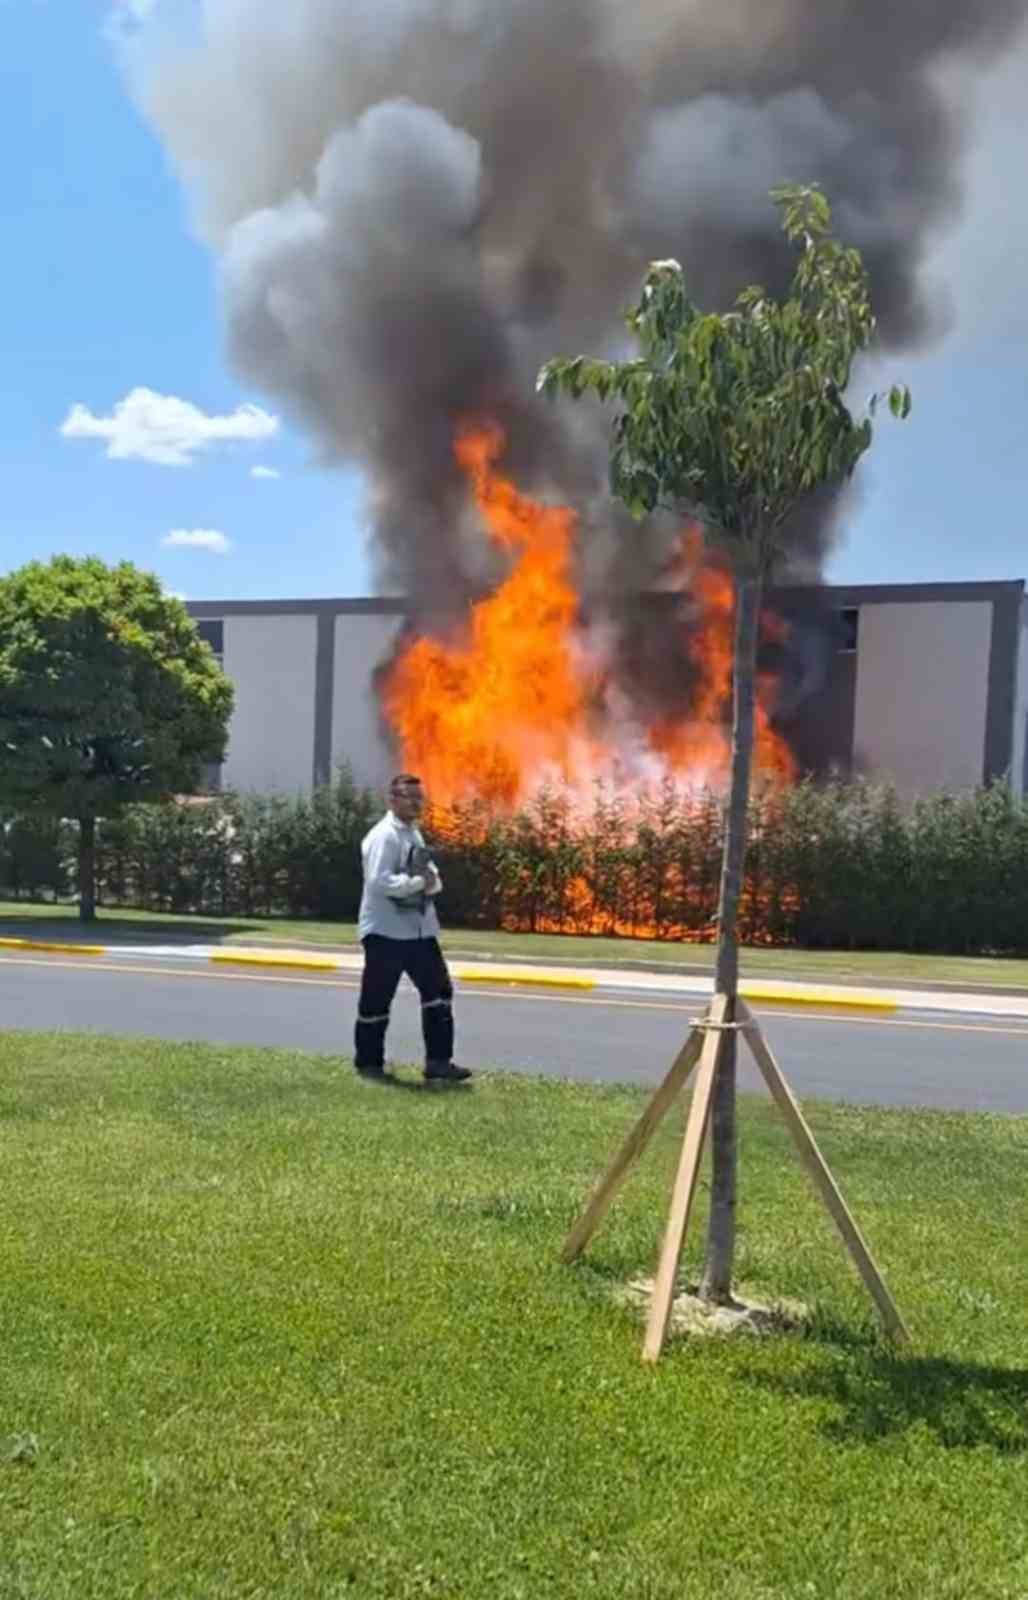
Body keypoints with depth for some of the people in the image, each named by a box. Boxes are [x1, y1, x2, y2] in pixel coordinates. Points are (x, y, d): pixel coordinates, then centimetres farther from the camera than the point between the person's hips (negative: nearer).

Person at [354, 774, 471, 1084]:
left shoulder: (414, 834, 15)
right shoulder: (383, 835, -14)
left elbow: (434, 878, 15)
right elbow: (379, 882, -25)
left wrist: (431, 880, -8)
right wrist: (419, 882, -19)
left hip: (420, 929, 9)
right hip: (386, 931, -9)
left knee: (438, 991, 5)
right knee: (376, 999, 4)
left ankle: (438, 1062, 10)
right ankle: (368, 1063, 19)